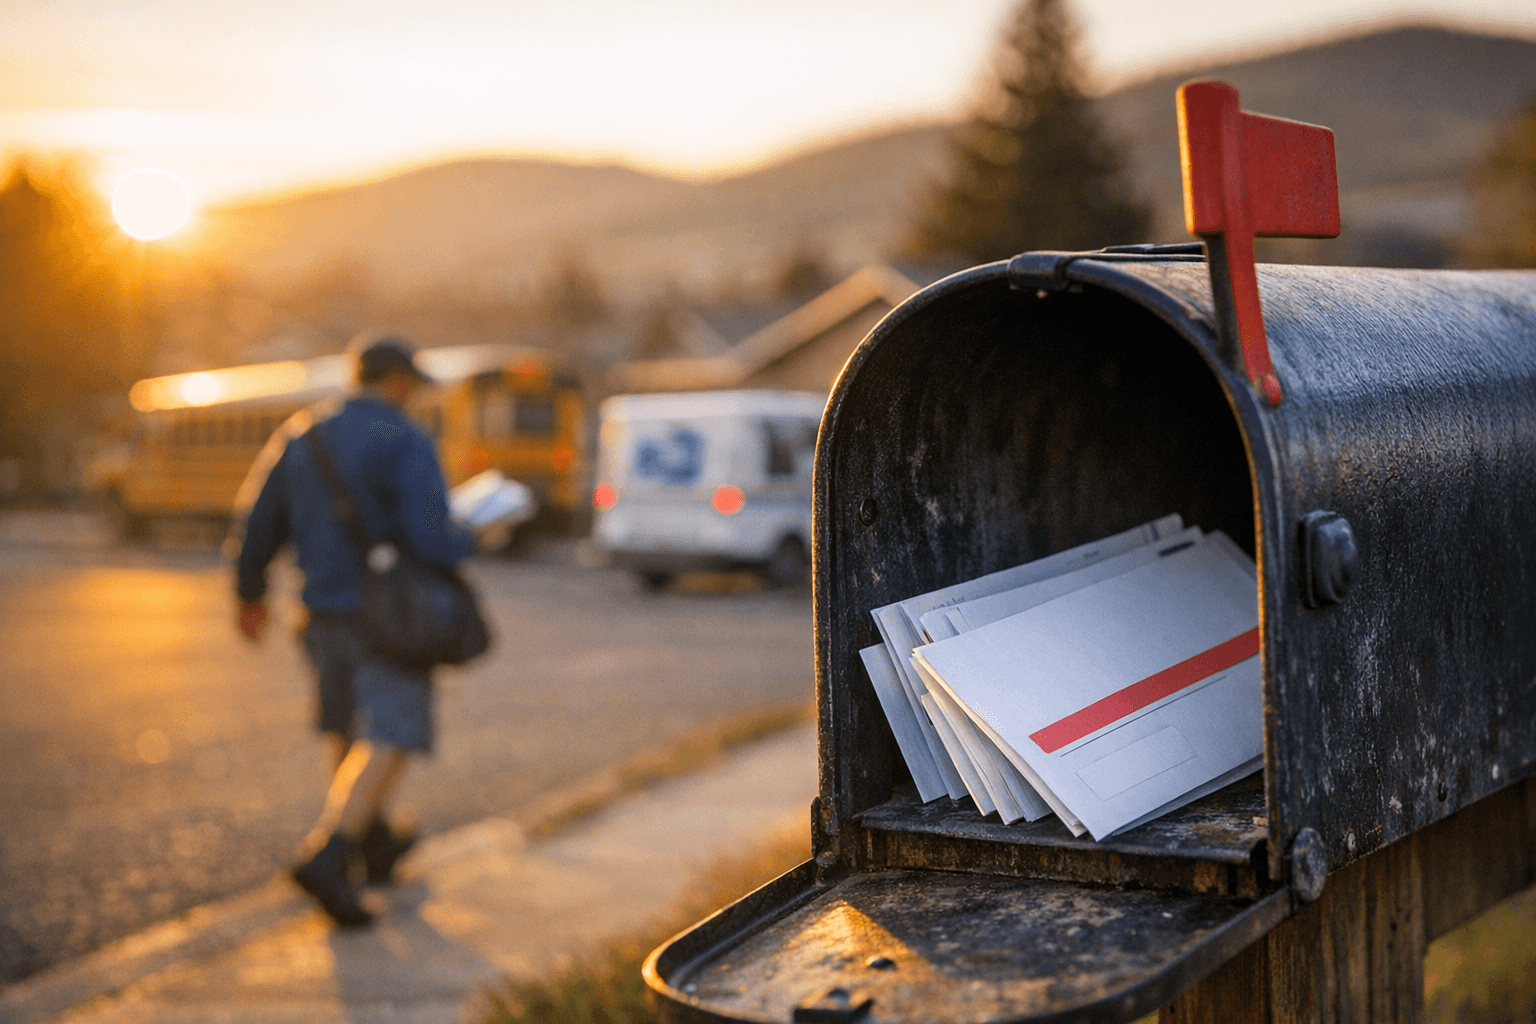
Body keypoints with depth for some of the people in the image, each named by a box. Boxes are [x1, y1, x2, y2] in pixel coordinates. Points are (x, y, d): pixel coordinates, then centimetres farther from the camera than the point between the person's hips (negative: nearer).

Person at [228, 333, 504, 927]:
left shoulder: (299, 435, 6)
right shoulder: (406, 443, -14)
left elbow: (255, 521, 9)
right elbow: (431, 540, -22)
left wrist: (250, 594, 23)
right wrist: (479, 543, -1)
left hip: (324, 612, 7)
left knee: (348, 733, 21)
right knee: (386, 740, -8)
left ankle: (377, 843, 35)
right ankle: (325, 856, -24)